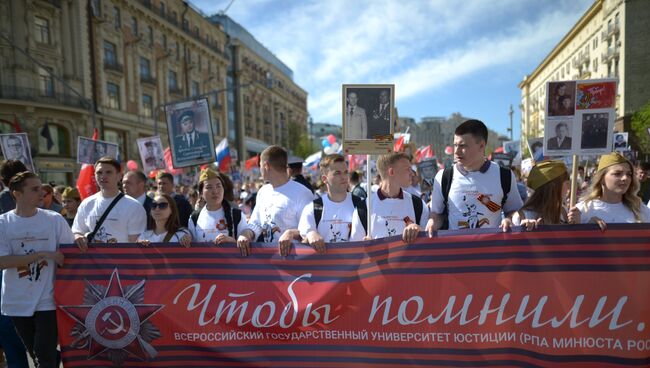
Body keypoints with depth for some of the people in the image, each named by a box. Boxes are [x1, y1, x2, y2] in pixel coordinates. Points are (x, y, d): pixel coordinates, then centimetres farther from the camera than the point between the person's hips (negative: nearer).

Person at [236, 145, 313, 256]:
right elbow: (255, 225, 15)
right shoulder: (263, 192, 14)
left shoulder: (302, 193, -8)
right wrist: (245, 235, -3)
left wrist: (292, 233, -29)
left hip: (291, 254, -6)